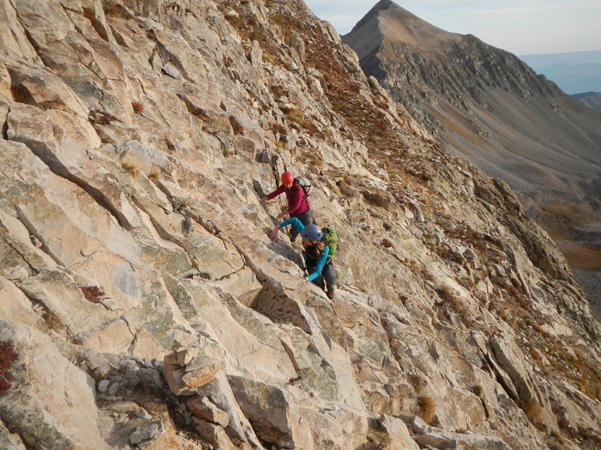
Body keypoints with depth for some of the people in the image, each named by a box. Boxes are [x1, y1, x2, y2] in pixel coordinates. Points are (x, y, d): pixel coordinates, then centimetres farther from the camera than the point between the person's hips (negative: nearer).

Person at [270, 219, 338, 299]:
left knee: (331, 278, -35)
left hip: (325, 263, -3)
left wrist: (306, 279, -62)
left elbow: (317, 271, -45)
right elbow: (295, 220, -19)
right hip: (311, 264, 3)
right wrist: (277, 227, -23)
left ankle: (331, 287, 6)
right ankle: (323, 288, 9)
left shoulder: (324, 248, -41)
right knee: (318, 280, -30)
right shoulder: (307, 235, -32)